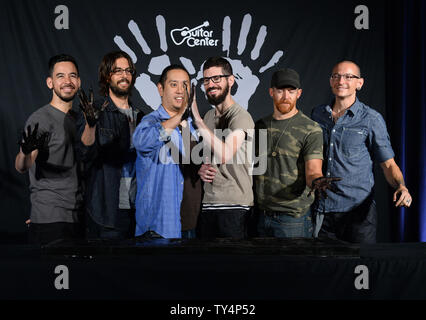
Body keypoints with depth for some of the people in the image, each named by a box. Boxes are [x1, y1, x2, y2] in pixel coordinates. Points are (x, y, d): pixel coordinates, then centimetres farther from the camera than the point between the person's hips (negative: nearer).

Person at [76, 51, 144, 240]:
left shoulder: (139, 116, 15)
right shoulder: (95, 112, -3)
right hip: (106, 209, -5)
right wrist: (90, 124, -34)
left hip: (136, 207, 5)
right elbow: (86, 154, -18)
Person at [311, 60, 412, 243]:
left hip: (357, 210, -3)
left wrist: (401, 187, -18)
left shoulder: (372, 119, -2)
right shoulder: (317, 114, 9)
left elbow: (388, 164, -1)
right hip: (321, 210, 3)